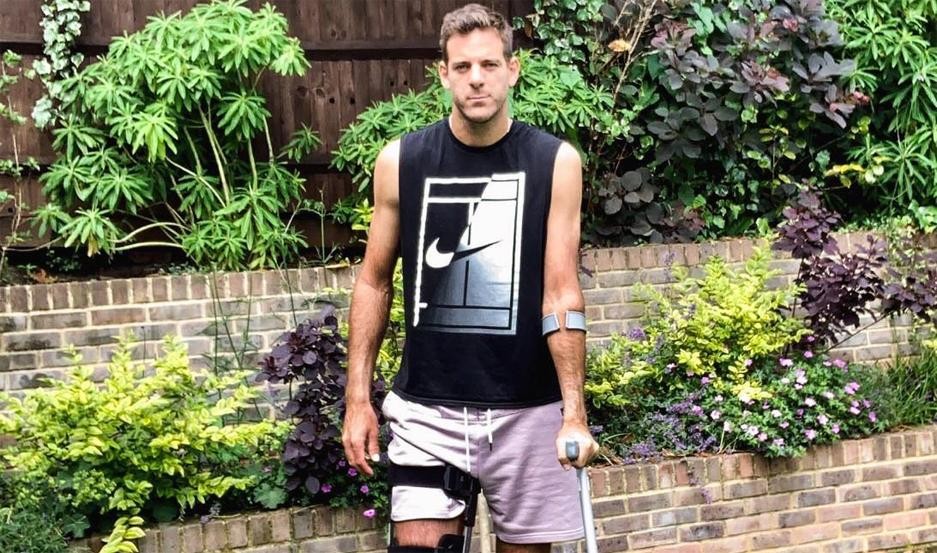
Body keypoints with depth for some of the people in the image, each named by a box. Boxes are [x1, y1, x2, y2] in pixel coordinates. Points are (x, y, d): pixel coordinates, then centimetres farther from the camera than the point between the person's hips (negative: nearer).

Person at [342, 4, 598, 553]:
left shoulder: (555, 162, -4)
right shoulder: (401, 161, 0)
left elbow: (562, 294, -7)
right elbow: (375, 283, 8)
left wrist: (575, 412, -15)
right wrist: (358, 398, 4)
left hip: (528, 409, 0)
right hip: (427, 408, 1)